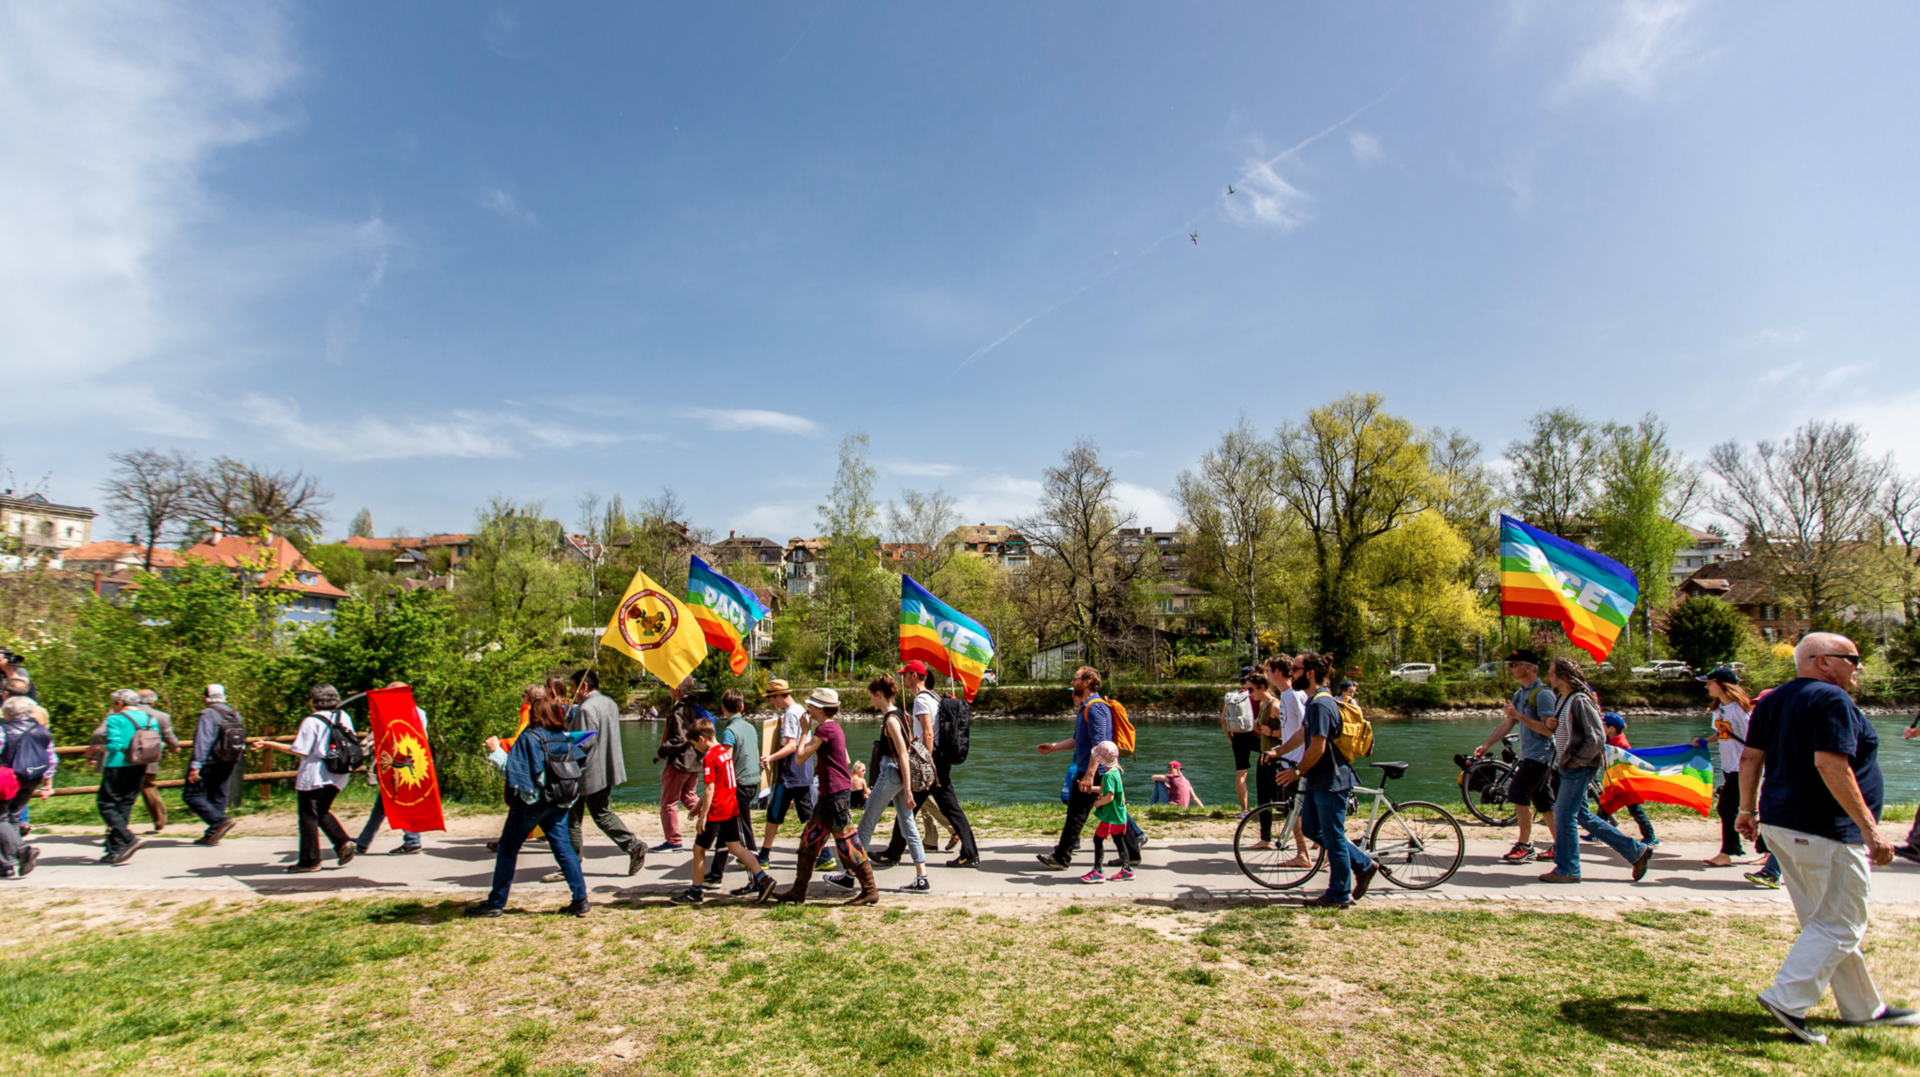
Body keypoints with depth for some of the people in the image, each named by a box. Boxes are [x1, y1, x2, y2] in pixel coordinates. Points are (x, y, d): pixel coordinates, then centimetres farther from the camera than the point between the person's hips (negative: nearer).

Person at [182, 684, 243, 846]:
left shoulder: (207, 714, -12)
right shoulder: (235, 714, 10)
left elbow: (202, 742, -19)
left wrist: (195, 766, -20)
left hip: (208, 763, -7)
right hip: (228, 764, 7)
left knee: (191, 795, -1)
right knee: (218, 797, 12)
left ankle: (220, 821, -17)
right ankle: (212, 835, 13)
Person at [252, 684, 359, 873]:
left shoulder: (311, 721, -13)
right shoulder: (344, 717, 4)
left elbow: (300, 751, -14)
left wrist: (269, 744, -5)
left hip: (314, 777, -6)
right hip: (338, 777, 6)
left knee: (308, 817, 4)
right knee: (322, 812, 20)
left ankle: (310, 860, 9)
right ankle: (343, 844, 5)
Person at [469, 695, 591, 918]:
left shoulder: (528, 737, -12)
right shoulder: (566, 738, 2)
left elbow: (510, 769, -14)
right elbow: (579, 768, 8)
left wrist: (495, 750, -1)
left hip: (529, 803, -4)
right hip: (558, 803, 5)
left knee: (507, 851, 10)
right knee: (563, 848, 6)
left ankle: (495, 903, 18)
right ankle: (580, 899, 0)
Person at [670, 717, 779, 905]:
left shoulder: (709, 757, -17)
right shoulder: (724, 751, 11)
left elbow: (710, 789, -20)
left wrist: (703, 815, -15)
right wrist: (699, 805, 26)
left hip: (716, 812, -9)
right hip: (731, 808, 9)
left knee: (699, 849, 7)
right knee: (734, 846, 11)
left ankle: (695, 892, 17)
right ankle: (762, 877, 0)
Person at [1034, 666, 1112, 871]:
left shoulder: (1095, 707, -16)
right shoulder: (1084, 708, 18)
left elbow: (1098, 745, -23)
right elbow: (1077, 740, 25)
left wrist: (1089, 775, -26)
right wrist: (1053, 747, 15)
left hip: (1093, 771, -10)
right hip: (1085, 769, 10)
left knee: (1076, 814, -4)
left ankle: (1061, 858, 2)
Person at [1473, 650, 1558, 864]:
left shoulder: (1543, 693, -15)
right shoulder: (1520, 694, 14)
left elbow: (1549, 729, -20)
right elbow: (1507, 724, 15)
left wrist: (1520, 716, -23)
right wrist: (1486, 745, 8)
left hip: (1541, 754, -9)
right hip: (1529, 755, 9)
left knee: (1518, 793, -13)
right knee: (1542, 801, 12)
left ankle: (1524, 845, -5)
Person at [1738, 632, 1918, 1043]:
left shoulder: (1771, 701, 13)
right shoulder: (1833, 700, -13)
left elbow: (1750, 757, 13)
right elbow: (1831, 766, -23)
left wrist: (1748, 811, 19)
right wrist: (1870, 828, -22)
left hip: (1781, 824, 9)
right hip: (1826, 831, -9)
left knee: (1825, 923, 17)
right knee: (1838, 927, -2)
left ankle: (1863, 1008, 28)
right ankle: (1787, 999, -7)